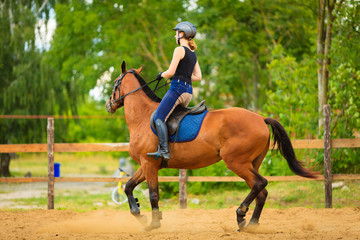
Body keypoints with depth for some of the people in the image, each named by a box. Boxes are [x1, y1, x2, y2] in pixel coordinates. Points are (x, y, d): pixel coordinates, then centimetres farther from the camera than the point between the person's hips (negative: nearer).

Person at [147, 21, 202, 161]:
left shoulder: (179, 50, -7)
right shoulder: (193, 54, 19)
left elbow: (171, 72, -14)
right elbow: (198, 77, 19)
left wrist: (162, 75, 6)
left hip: (177, 88, -9)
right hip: (188, 91, 9)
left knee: (159, 117, -14)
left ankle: (164, 151, -27)